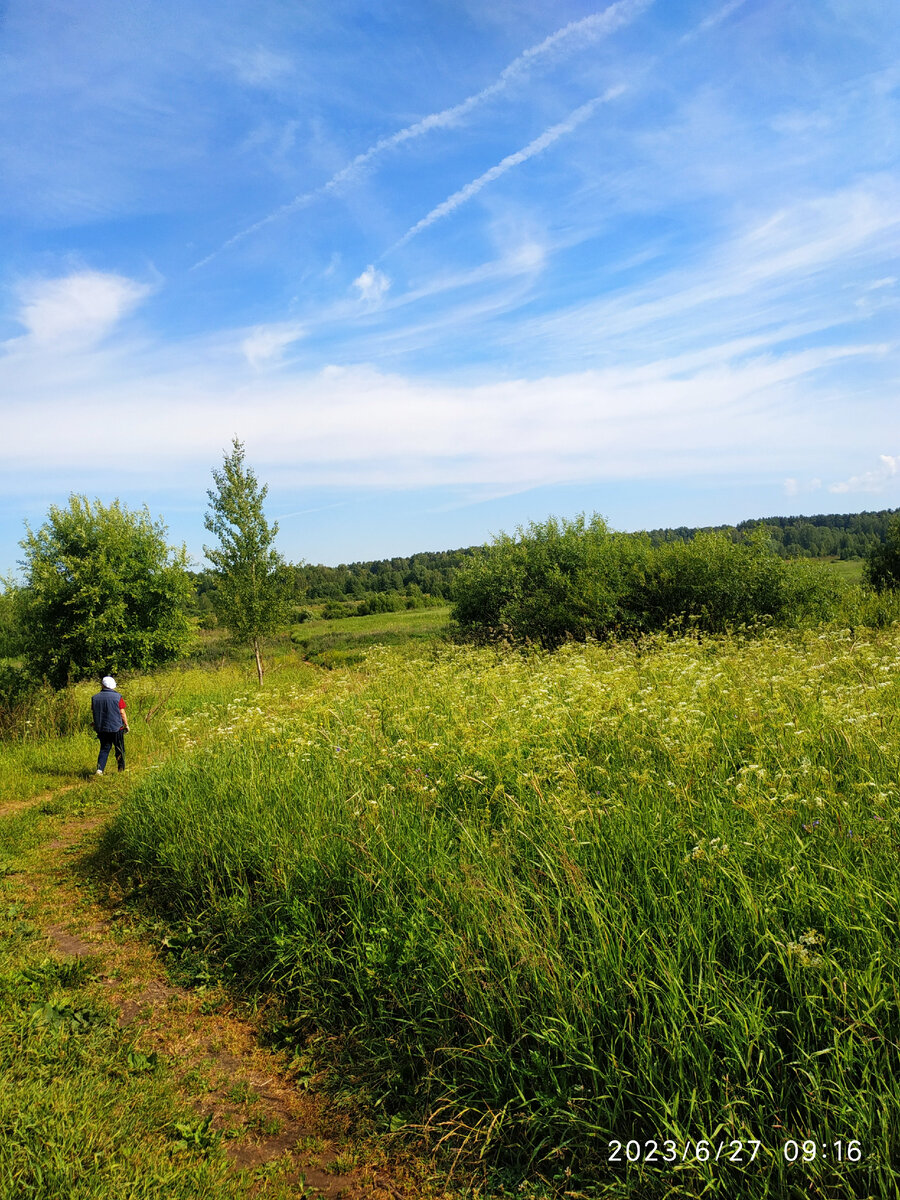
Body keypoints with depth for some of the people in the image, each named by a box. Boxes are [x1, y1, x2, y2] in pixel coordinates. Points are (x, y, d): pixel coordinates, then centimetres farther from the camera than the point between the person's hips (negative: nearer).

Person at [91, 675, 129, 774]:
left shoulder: (95, 698, 2)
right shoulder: (117, 697, -8)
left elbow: (93, 713, 9)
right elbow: (122, 713, -6)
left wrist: (96, 725, 22)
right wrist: (126, 725, 5)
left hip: (101, 729, 3)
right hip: (116, 728, -3)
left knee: (104, 748, 12)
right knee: (119, 749, 9)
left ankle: (99, 769, -3)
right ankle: (121, 770, 15)